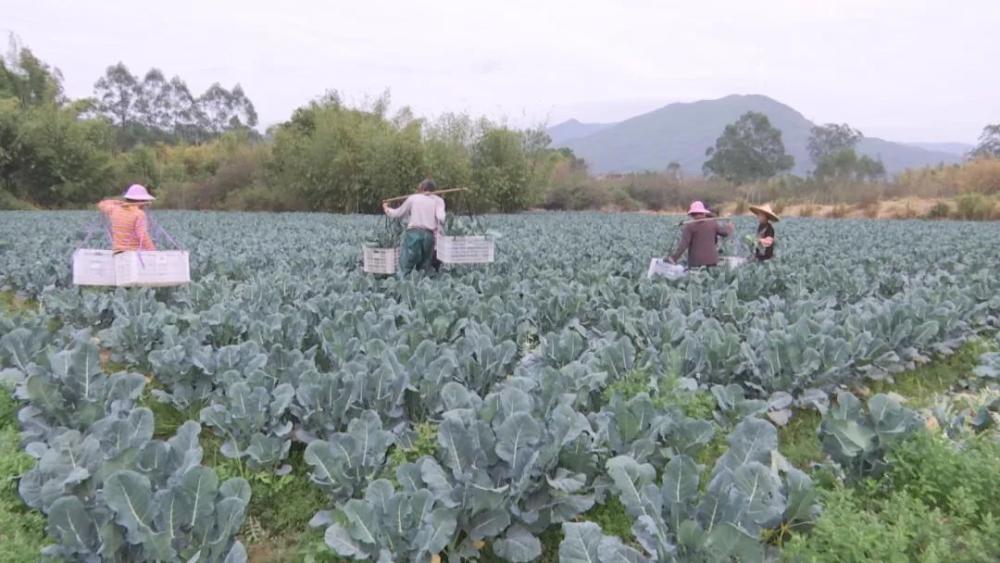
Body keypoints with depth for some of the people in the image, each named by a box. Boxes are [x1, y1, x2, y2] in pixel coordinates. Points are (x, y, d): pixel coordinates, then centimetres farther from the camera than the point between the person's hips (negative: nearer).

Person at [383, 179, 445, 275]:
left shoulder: (413, 198, 15)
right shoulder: (438, 200, 14)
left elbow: (397, 214, 21)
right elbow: (441, 218, -3)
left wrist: (386, 209, 39)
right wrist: (438, 232, 7)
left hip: (413, 233, -1)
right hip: (429, 235, 1)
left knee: (404, 269, -4)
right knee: (424, 269, 8)